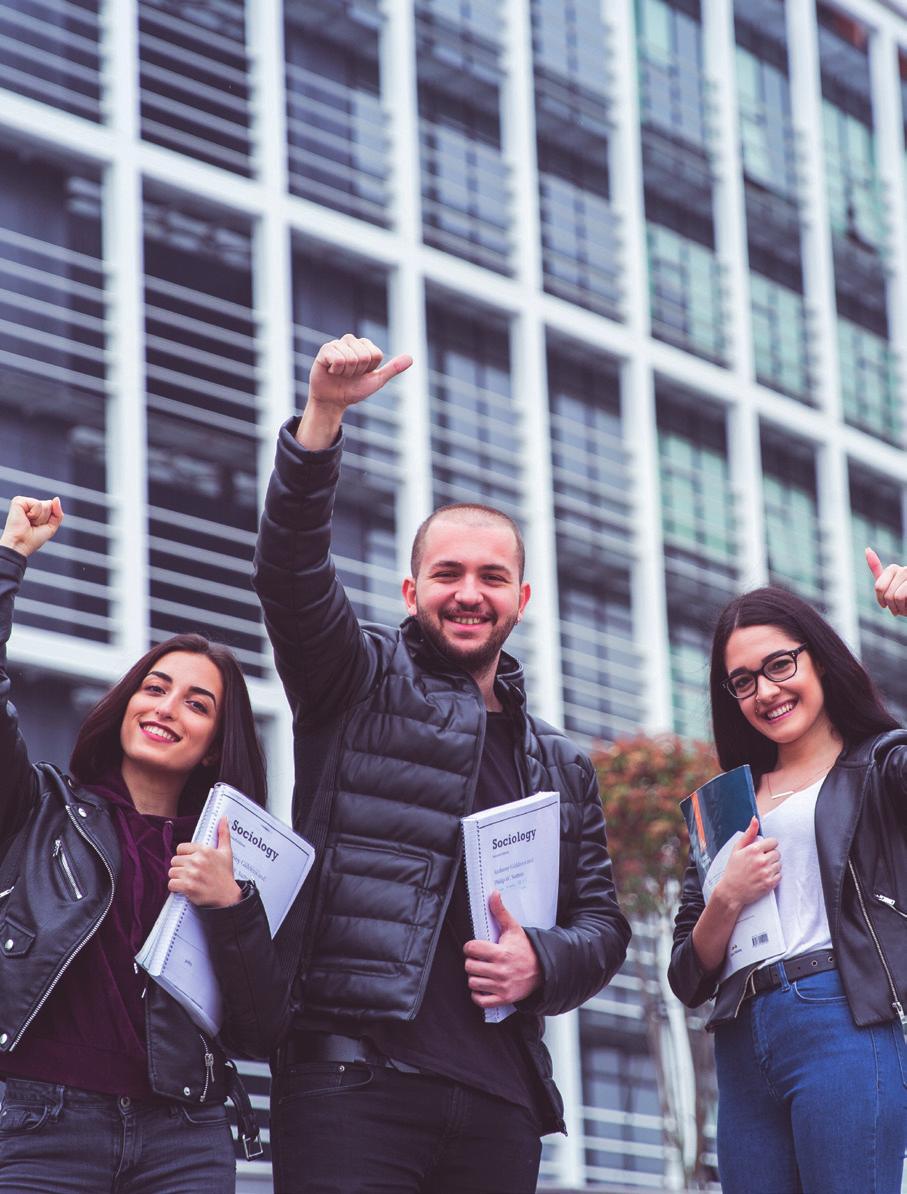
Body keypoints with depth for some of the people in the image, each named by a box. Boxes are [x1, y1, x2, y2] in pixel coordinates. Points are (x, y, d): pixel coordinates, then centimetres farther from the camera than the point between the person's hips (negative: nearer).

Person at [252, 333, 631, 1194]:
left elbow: (601, 921, 21)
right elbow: (290, 571, -6)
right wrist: (321, 417, -20)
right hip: (352, 1078, -5)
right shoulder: (364, 683, 11)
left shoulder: (562, 768, 24)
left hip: (500, 1099, 5)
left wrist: (543, 964, -2)